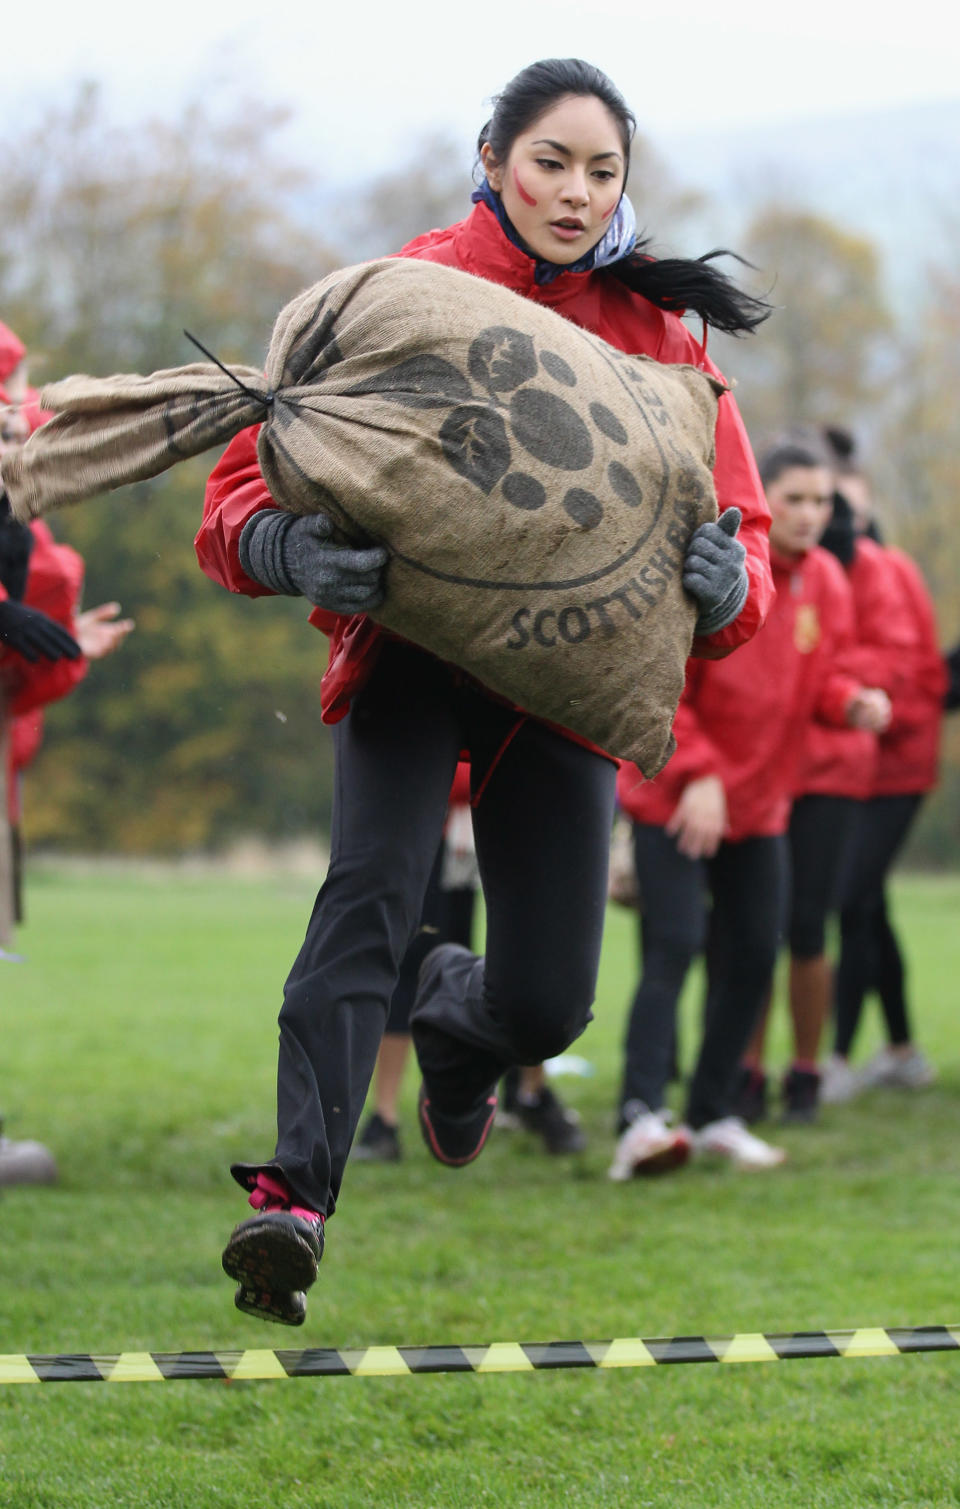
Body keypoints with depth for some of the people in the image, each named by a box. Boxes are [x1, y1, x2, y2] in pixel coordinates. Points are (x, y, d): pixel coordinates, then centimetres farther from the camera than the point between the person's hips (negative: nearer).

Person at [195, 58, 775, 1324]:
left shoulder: (657, 332, 3)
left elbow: (732, 526, -1)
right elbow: (251, 475, -7)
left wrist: (723, 585, -26)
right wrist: (283, 545, -31)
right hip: (408, 650, -2)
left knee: (545, 1004, -2)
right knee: (373, 885, -29)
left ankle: (454, 1026, 36)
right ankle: (296, 1194, -37)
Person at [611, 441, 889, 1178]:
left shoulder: (826, 585, 2)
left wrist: (852, 701, -8)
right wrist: (697, 776, -24)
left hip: (760, 800, 6)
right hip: (674, 796, -6)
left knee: (754, 954, 6)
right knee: (675, 945, -17)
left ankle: (714, 1115, 19)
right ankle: (642, 1117, -22)